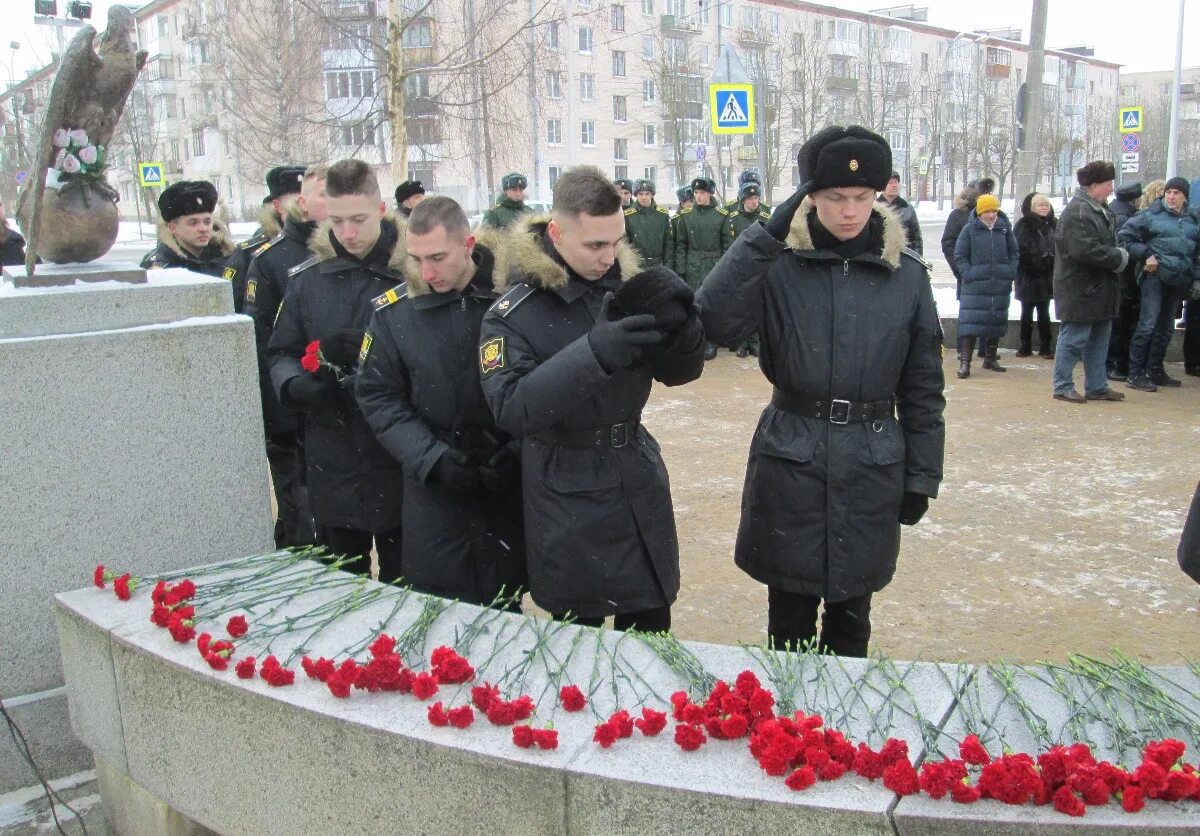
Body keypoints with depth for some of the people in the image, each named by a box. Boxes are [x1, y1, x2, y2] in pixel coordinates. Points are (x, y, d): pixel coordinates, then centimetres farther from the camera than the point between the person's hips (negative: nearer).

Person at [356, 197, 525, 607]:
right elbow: (378, 397, 1)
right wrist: (432, 458, -10)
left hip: (509, 483, -1)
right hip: (433, 488, 1)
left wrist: (517, 452, -14)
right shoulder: (394, 312, -3)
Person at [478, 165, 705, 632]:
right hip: (568, 498, -4)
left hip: (640, 485, 4)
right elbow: (510, 408, -25)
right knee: (577, 637, 9)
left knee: (651, 626, 13)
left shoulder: (625, 283, 0)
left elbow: (678, 372, 3)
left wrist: (679, 322, -20)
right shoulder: (514, 312, -13)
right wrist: (592, 353, -36)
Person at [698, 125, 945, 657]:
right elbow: (714, 324, -24)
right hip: (790, 462, -1)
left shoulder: (907, 275, 0)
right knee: (788, 620, 12)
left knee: (850, 621, 16)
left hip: (872, 468, 2)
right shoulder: (781, 265, -6)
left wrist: (921, 476, 6)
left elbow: (923, 387, 6)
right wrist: (765, 236, -26)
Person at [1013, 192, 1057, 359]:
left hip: (1047, 277, 2)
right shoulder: (1023, 225, -3)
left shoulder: (1054, 224, 6)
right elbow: (1020, 249, -10)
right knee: (1027, 312, 8)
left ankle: (1045, 347, 11)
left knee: (1043, 312, 7)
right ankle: (1025, 347, 15)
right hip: (1029, 276, -2)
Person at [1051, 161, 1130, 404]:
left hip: (1100, 289, 10)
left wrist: (1119, 255, 3)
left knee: (1100, 338, 14)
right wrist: (1118, 258, -15)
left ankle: (1097, 386, 23)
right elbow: (1085, 250, -26)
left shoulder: (1100, 210, 15)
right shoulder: (1077, 212, -17)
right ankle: (1063, 387, 6)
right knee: (1073, 338, -3)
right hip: (1080, 290, -10)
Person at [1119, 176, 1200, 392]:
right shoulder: (1150, 215, -2)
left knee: (1166, 328, 12)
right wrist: (1146, 255, -10)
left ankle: (1155, 370, 22)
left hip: (1179, 281, 6)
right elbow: (1124, 238, -3)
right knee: (1148, 324, -12)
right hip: (1155, 275, -6)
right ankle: (1135, 374, -11)